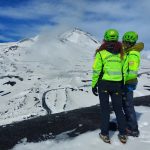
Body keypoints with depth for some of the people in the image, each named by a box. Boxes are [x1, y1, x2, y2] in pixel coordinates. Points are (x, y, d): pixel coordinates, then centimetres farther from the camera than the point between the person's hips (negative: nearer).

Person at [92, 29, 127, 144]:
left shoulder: (101, 53, -8)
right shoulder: (121, 53, 1)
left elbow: (96, 71, -9)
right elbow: (123, 70, 3)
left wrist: (93, 85, 0)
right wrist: (122, 85, 12)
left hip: (104, 84, -2)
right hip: (117, 84, 3)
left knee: (105, 109, 8)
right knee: (118, 109, 13)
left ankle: (105, 134, 15)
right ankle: (123, 134, 20)